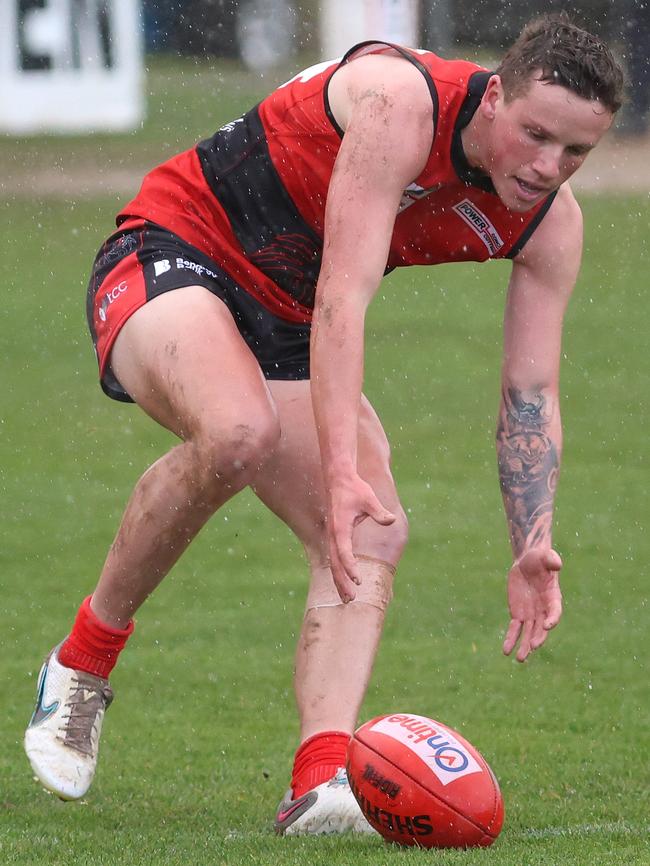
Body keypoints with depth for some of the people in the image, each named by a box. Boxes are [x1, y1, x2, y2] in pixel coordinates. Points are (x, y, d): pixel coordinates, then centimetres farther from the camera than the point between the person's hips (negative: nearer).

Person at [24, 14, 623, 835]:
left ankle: (321, 781, -24)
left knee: (371, 537, -13)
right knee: (241, 431, -37)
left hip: (287, 329, 8)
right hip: (169, 260, -8)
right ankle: (82, 661, -17)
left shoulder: (550, 223, -6)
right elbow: (343, 297, -36)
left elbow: (531, 392, 0)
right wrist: (340, 468, -44)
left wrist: (534, 546, -13)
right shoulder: (398, 100, -29)